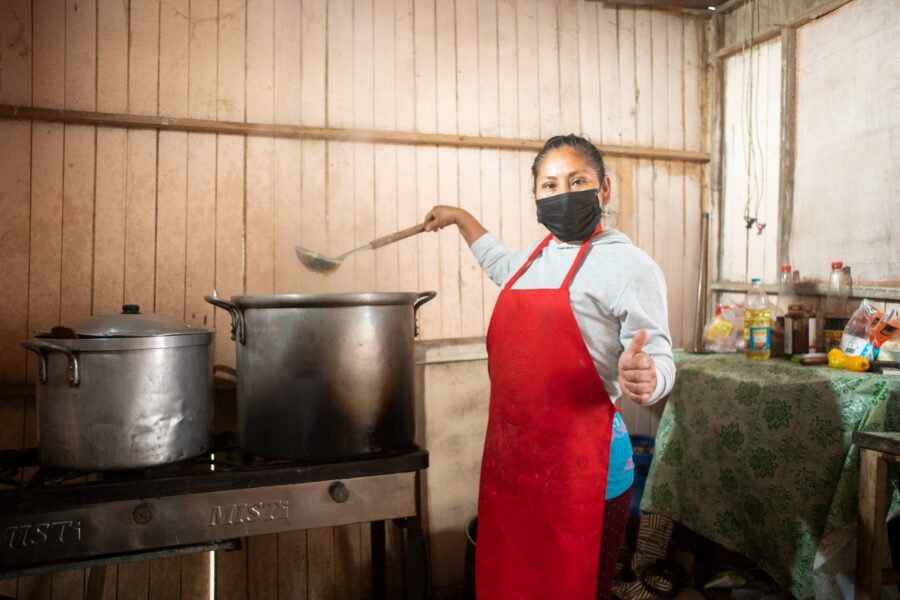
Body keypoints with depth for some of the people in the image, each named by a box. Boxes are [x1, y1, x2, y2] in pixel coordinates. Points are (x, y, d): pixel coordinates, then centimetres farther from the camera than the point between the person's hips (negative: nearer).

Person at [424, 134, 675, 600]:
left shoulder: (627, 265, -10)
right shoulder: (535, 259, 12)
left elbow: (659, 360, -12)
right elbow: (499, 264, 35)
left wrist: (643, 379, -33)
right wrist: (460, 218, 40)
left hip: (580, 465, -7)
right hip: (509, 456, 7)